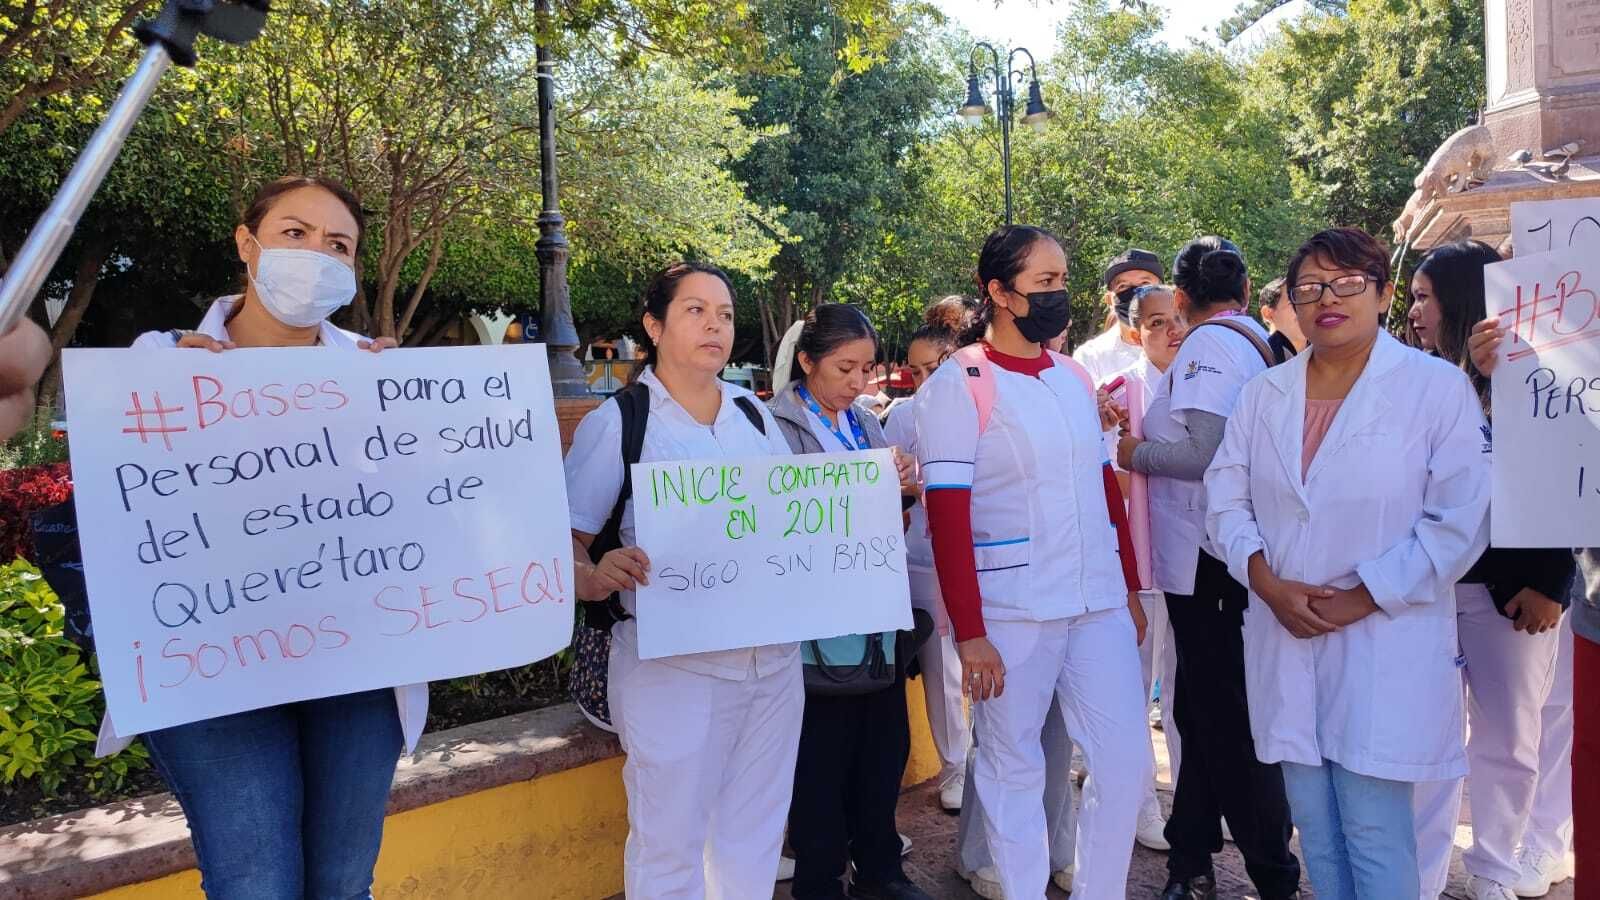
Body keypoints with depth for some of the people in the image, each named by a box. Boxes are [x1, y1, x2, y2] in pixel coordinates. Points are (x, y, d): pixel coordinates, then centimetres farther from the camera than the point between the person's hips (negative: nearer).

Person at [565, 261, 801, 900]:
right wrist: (597, 579, -31)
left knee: (754, 837, 16)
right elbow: (560, 541, -10)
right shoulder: (618, 421, -6)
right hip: (672, 665, -5)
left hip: (773, 657, 5)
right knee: (671, 844, 5)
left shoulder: (754, 412, 9)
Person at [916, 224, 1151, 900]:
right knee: (1013, 768, 8)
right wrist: (969, 632, -16)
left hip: (1100, 604, 6)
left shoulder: (1076, 379, 11)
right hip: (1011, 612, -5)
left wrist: (1131, 589, 16)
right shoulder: (960, 383, -8)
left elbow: (1106, 487, 17)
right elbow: (947, 513, -12)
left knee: (1127, 762, 8)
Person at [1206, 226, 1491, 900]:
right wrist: (1269, 583, -8)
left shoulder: (1438, 387, -6)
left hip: (1386, 648, -4)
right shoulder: (1263, 394, 8)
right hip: (1285, 641, 4)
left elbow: (1459, 521, -10)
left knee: (1376, 834, -1)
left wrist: (1359, 599, -12)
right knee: (1315, 830, 13)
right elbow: (1225, 498, 7)